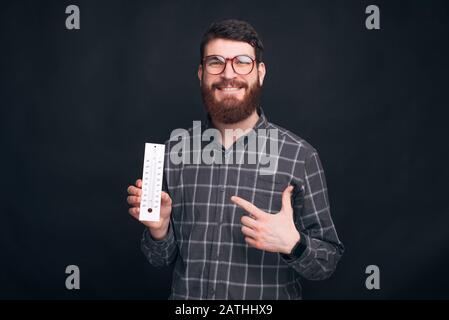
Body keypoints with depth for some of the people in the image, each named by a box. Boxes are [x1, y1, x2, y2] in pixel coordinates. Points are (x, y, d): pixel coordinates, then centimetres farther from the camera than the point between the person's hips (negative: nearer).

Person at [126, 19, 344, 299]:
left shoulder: (300, 156, -13)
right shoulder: (174, 150, -5)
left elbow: (328, 260, -6)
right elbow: (163, 258, 3)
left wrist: (292, 244, -25)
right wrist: (159, 228, -16)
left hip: (270, 296, -2)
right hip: (186, 293, 2)